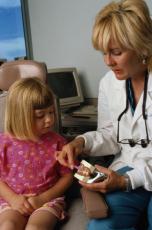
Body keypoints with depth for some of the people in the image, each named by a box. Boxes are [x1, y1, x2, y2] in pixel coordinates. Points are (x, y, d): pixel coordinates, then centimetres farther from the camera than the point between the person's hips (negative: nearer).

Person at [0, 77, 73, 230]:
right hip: (13, 199, 1)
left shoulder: (56, 142, -4)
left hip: (48, 199, 0)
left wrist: (43, 198, -10)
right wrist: (13, 198, -11)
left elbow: (67, 175, 1)